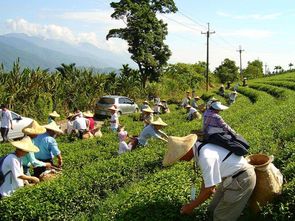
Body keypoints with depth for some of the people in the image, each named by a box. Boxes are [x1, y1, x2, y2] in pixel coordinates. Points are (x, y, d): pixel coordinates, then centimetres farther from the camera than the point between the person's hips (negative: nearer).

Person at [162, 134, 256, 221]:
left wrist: (191, 206, -10)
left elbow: (209, 190, -23)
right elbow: (206, 175, 12)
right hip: (231, 177, 9)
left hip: (242, 179, -9)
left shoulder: (206, 157, -31)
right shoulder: (199, 148, -3)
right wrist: (199, 198, 17)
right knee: (213, 211, 14)